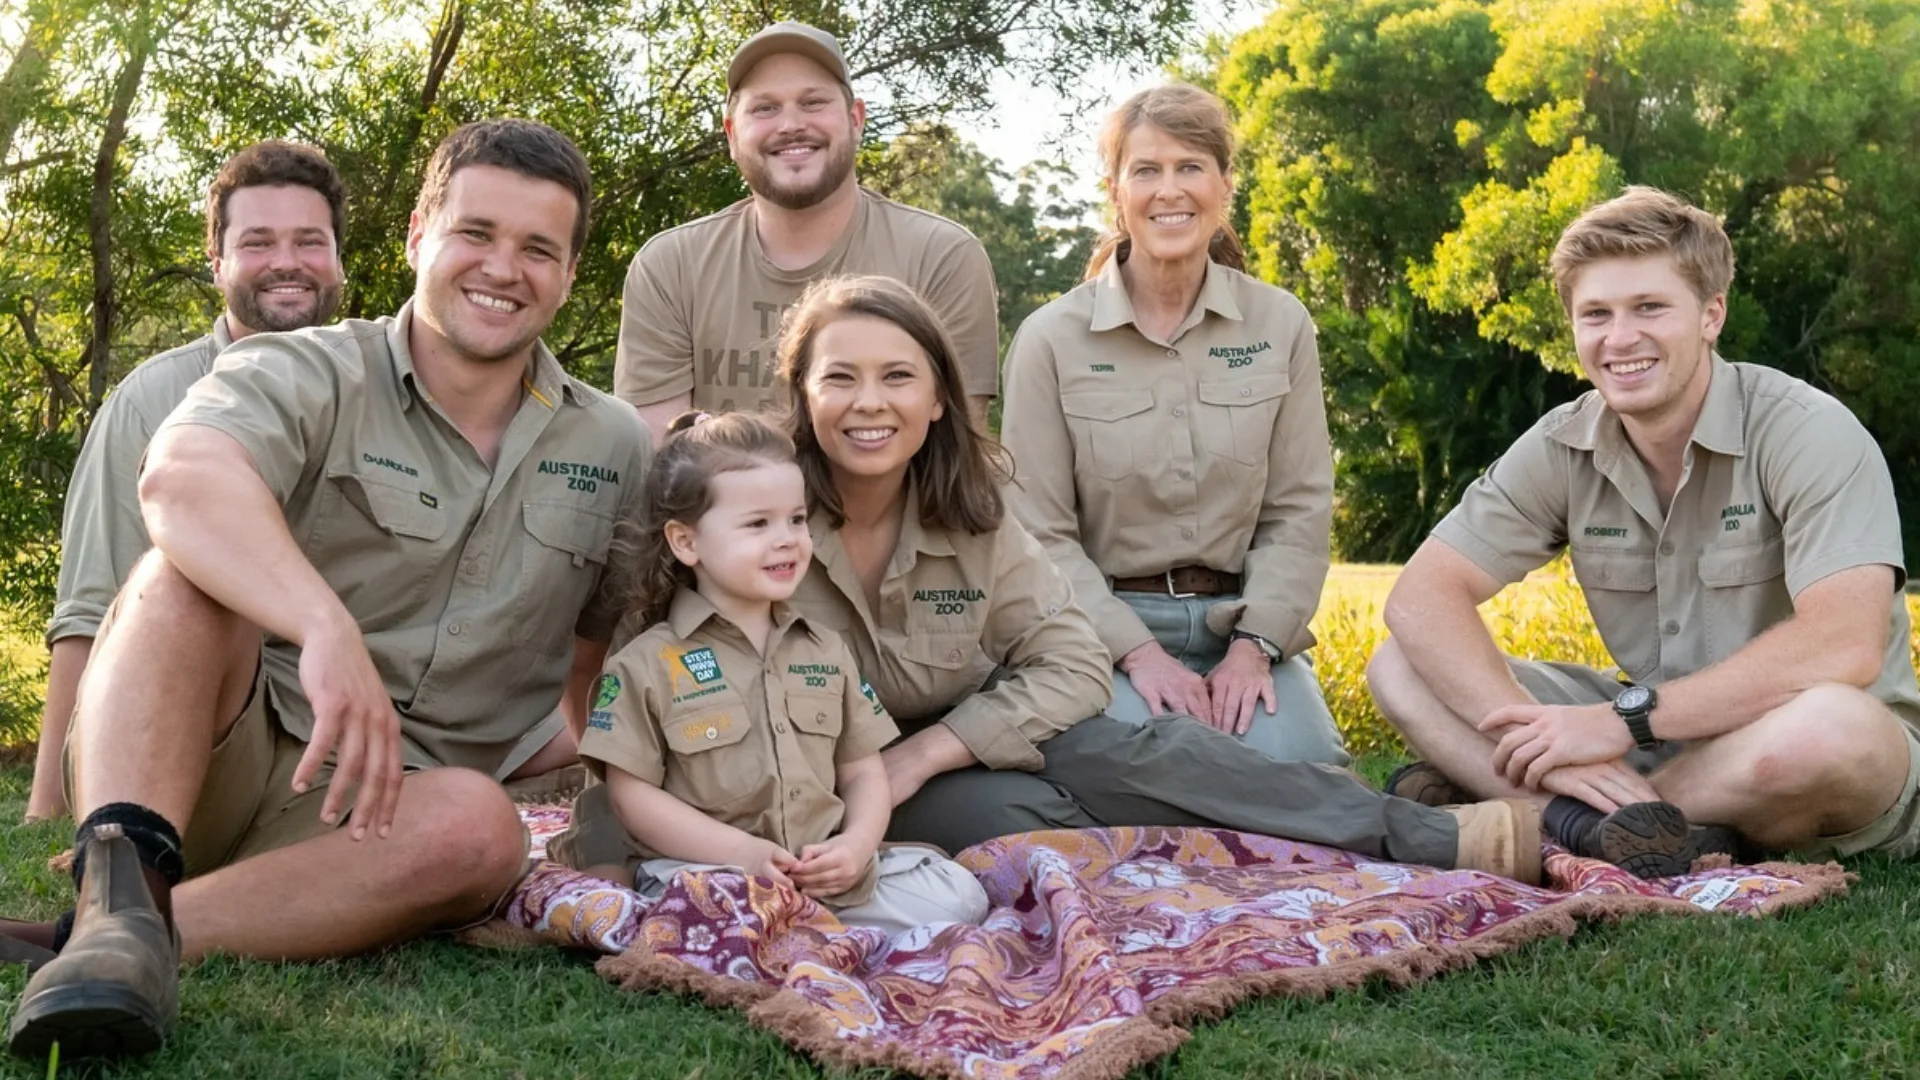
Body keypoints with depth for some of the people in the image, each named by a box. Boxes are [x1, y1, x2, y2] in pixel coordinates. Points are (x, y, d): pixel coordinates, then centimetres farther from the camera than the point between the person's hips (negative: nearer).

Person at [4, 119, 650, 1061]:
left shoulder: (614, 452, 8)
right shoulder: (306, 378, -7)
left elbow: (598, 656, 21)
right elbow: (181, 478, -31)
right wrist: (330, 629, -47)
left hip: (379, 814, 3)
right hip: (217, 761, -2)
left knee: (479, 825, -33)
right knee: (195, 567, -30)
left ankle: (162, 925, -34)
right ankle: (118, 891, -42)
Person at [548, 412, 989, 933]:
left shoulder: (826, 651, 16)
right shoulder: (648, 664, 2)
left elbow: (863, 771, 17)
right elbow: (632, 792, -3)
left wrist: (858, 843, -5)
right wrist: (743, 853, -13)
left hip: (826, 872, 5)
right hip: (704, 869, -5)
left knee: (959, 895, -13)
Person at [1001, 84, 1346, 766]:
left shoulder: (1281, 326, 6)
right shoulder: (1050, 340, -1)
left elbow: (1299, 511, 5)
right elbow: (1039, 532, -3)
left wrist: (1253, 646, -9)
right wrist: (1137, 652, -14)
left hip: (1244, 624, 2)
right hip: (1109, 627, -2)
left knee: (1300, 769, -26)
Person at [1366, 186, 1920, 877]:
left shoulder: (1808, 434, -16)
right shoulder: (1562, 449, -3)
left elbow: (1844, 649, -29)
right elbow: (1420, 597, -12)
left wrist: (1624, 718, -27)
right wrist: (1545, 747, -27)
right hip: (1654, 737, 5)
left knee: (1828, 726, -41)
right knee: (1399, 669, -8)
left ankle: (1507, 809, -24)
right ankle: (1600, 827, -30)